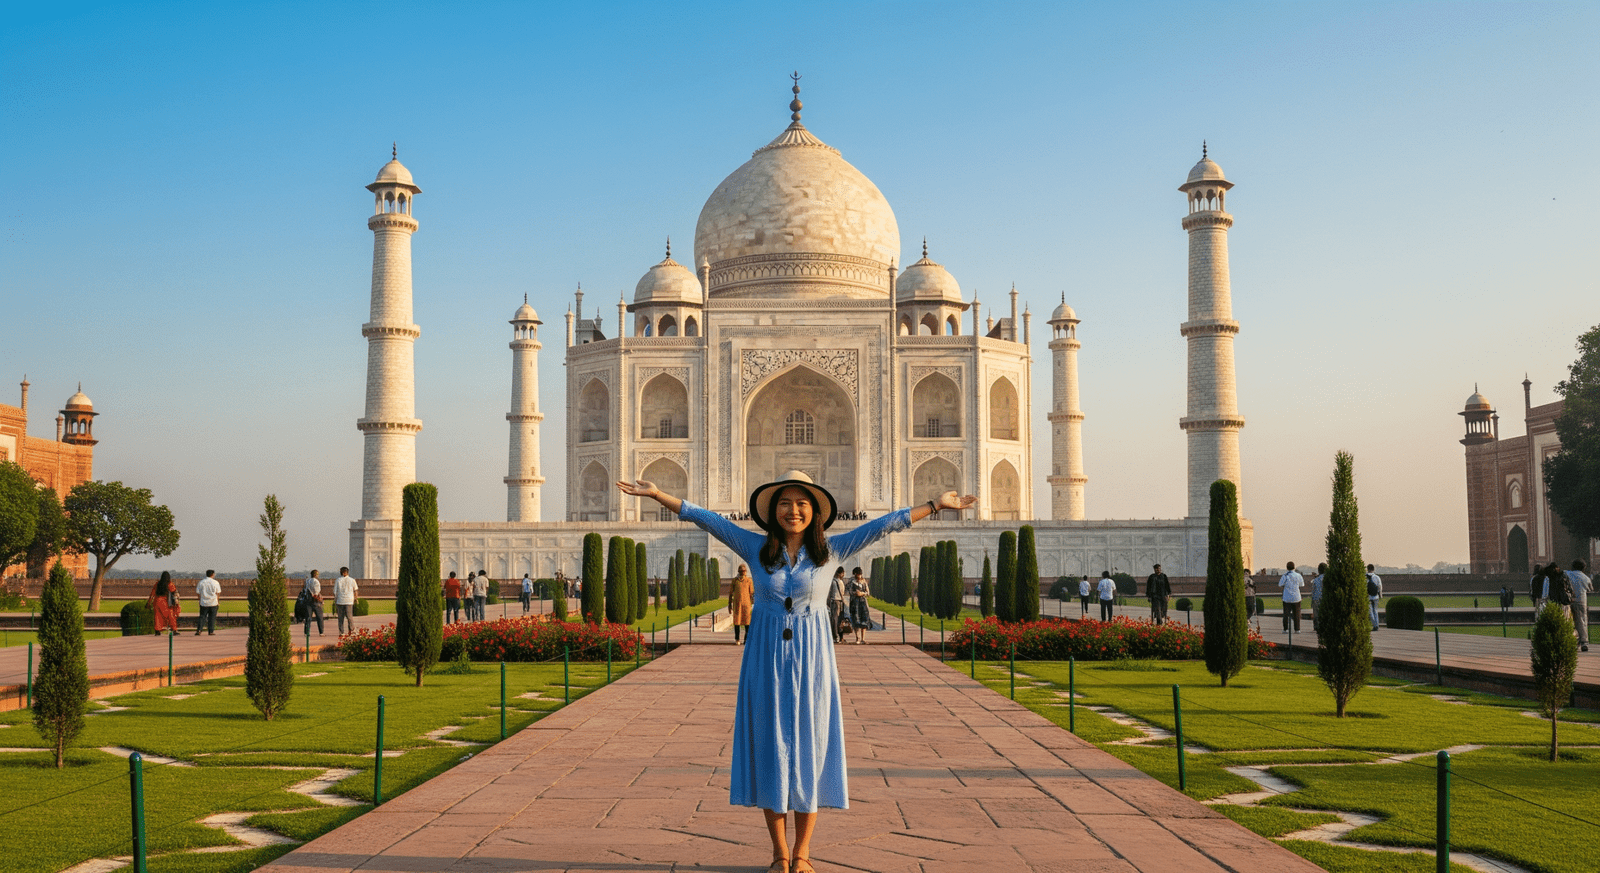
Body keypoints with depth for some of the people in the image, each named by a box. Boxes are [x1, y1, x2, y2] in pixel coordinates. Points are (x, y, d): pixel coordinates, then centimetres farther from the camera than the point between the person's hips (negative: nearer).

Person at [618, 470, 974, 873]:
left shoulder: (830, 550, 2)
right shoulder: (756, 547, 2)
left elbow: (883, 525, -1)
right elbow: (707, 519, 0)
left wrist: (935, 505, -3)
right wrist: (656, 494, -4)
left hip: (810, 660, 0)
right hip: (766, 659, 0)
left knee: (809, 747, 4)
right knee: (770, 749, 3)